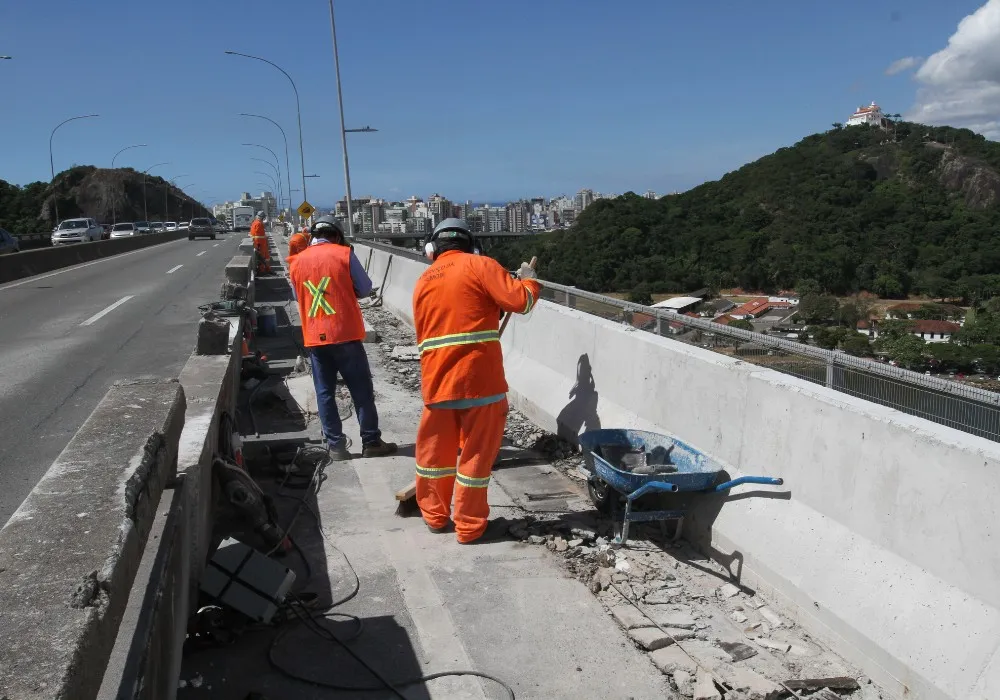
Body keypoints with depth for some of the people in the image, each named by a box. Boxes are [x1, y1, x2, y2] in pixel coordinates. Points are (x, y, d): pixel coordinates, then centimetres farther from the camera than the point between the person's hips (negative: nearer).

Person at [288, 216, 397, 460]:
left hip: (314, 337, 3)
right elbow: (365, 288, 1)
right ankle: (371, 442, 10)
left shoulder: (296, 262, 7)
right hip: (345, 334, -3)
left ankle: (336, 446, 11)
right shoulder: (344, 254, -4)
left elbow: (298, 298, 17)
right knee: (361, 390, 6)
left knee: (325, 393, 9)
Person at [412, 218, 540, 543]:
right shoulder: (480, 265, -2)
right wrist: (528, 280, 10)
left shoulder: (423, 281, 17)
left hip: (437, 381, 5)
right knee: (476, 453, 6)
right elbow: (519, 300, -11)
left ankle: (435, 516, 32)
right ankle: (471, 527, 14)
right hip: (478, 379, -5)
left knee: (435, 452, 18)